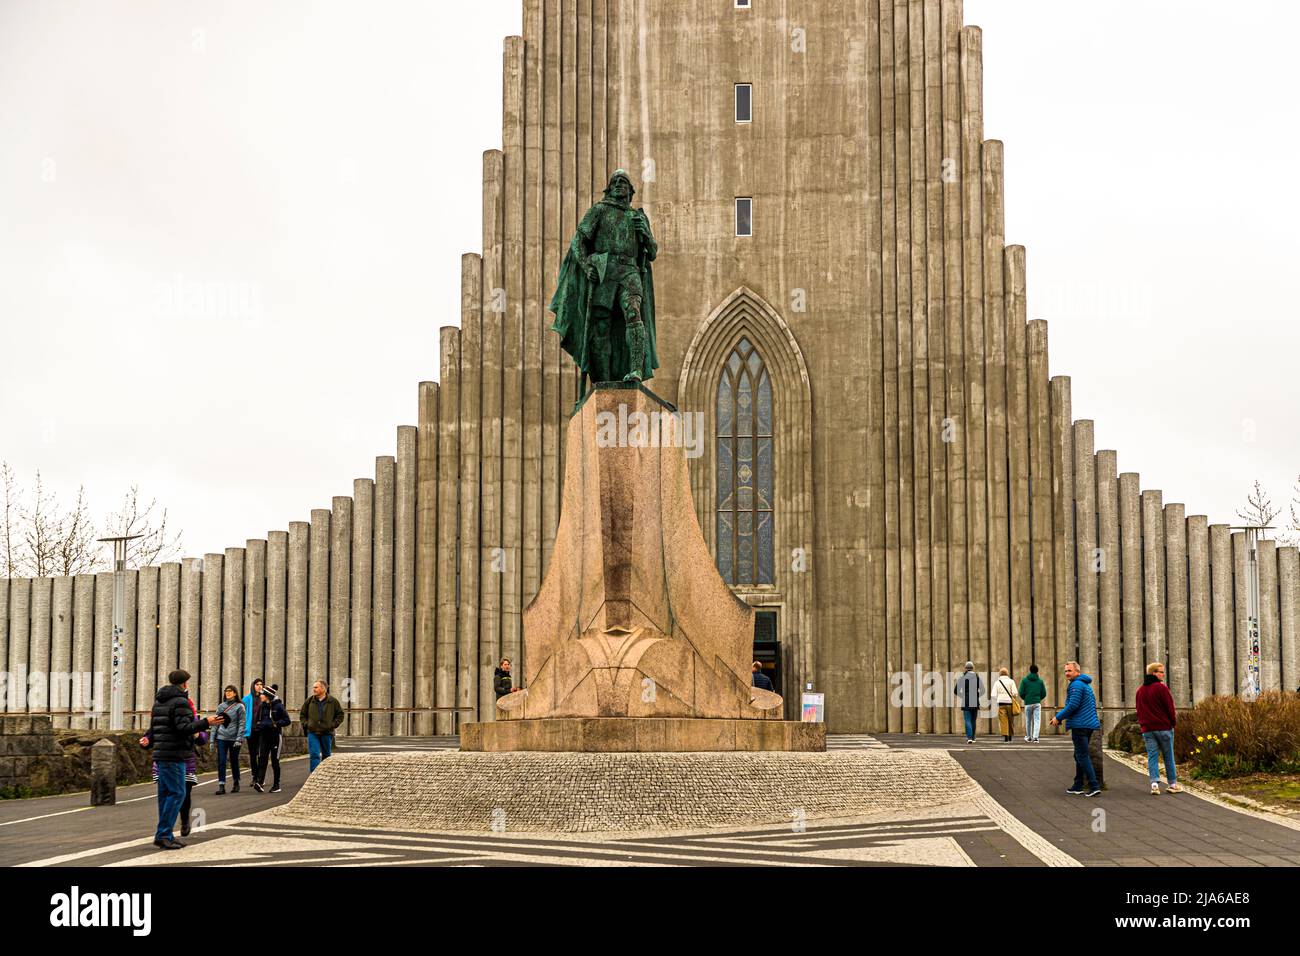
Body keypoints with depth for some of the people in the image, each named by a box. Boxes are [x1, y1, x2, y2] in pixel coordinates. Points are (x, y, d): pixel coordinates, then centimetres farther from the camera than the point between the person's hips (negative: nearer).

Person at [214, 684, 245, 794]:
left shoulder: (239, 706, 0)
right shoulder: (221, 706, 10)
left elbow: (242, 723, -6)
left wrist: (239, 739, -15)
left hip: (234, 738, -2)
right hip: (222, 738, 2)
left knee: (234, 761, 8)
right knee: (221, 761, -8)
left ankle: (236, 784, 22)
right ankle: (221, 785, -9)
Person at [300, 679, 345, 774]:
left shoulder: (333, 702, 0)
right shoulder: (309, 701, 4)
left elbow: (340, 715, 8)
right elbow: (302, 715, 16)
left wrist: (333, 725, -4)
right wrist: (305, 724, 2)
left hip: (327, 733, 0)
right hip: (312, 733, 0)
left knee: (326, 755, 13)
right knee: (314, 755, -11)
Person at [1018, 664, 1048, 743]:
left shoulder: (1024, 680, 0)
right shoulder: (1040, 681, 4)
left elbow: (1021, 692, -5)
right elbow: (1044, 694, 4)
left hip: (1028, 703, 0)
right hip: (1037, 703, 0)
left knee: (1028, 721, 14)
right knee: (1037, 720, -4)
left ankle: (1029, 737, 25)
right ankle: (1035, 737, -20)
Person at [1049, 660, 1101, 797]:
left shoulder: (1076, 685, -14)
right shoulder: (1086, 685, 18)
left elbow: (1073, 705, -22)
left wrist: (1058, 717, -12)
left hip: (1080, 726, -10)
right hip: (1089, 724, 10)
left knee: (1082, 756, -8)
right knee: (1079, 755, 17)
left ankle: (1094, 786, -14)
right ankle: (1078, 786, 22)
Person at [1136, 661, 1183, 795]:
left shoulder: (1140, 690, 12)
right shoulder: (1161, 687, -9)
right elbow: (1170, 707, -9)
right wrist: (1173, 721, 3)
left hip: (1147, 729, 5)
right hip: (1164, 727, -5)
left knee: (1152, 756, 3)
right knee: (1168, 756, 5)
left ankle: (1154, 783, -9)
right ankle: (1173, 784, 10)